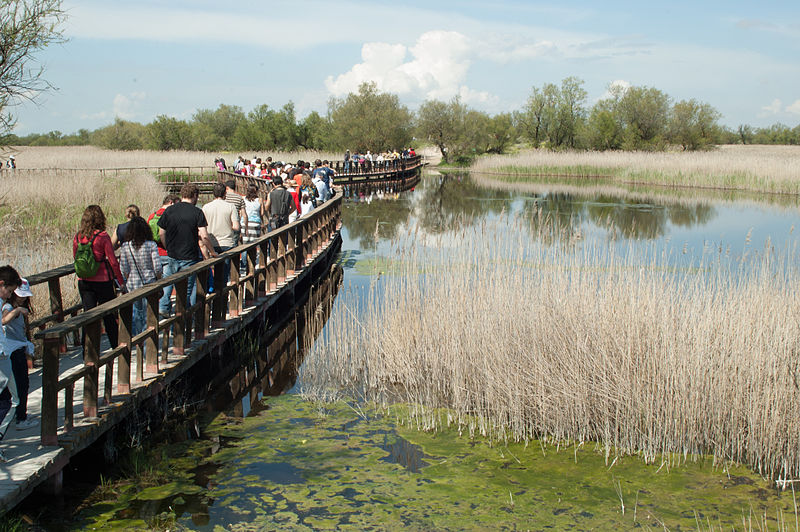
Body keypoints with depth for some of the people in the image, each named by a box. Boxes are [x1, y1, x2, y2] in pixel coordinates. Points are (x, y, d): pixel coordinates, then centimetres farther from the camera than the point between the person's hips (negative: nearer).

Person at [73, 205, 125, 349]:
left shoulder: (78, 236, 0)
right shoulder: (103, 236, -13)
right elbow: (113, 261, -11)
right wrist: (121, 281, -3)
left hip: (84, 282, 4)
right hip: (103, 281, -4)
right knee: (108, 315, 11)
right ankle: (116, 346, 24)